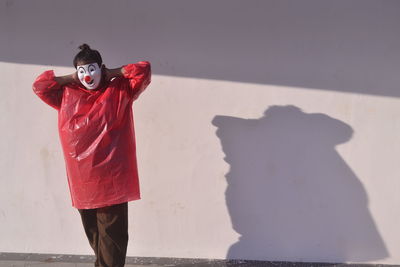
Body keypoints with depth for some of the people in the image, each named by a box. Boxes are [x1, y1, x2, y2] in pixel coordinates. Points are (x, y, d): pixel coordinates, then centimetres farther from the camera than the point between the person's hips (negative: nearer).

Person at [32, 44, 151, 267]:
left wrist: (113, 73, 4)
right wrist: (71, 79, 11)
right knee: (94, 235, 15)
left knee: (111, 235, -4)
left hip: (111, 179, -4)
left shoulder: (120, 90, 4)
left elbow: (144, 70, -2)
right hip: (81, 180, 4)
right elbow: (39, 85, 17)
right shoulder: (67, 94, 13)